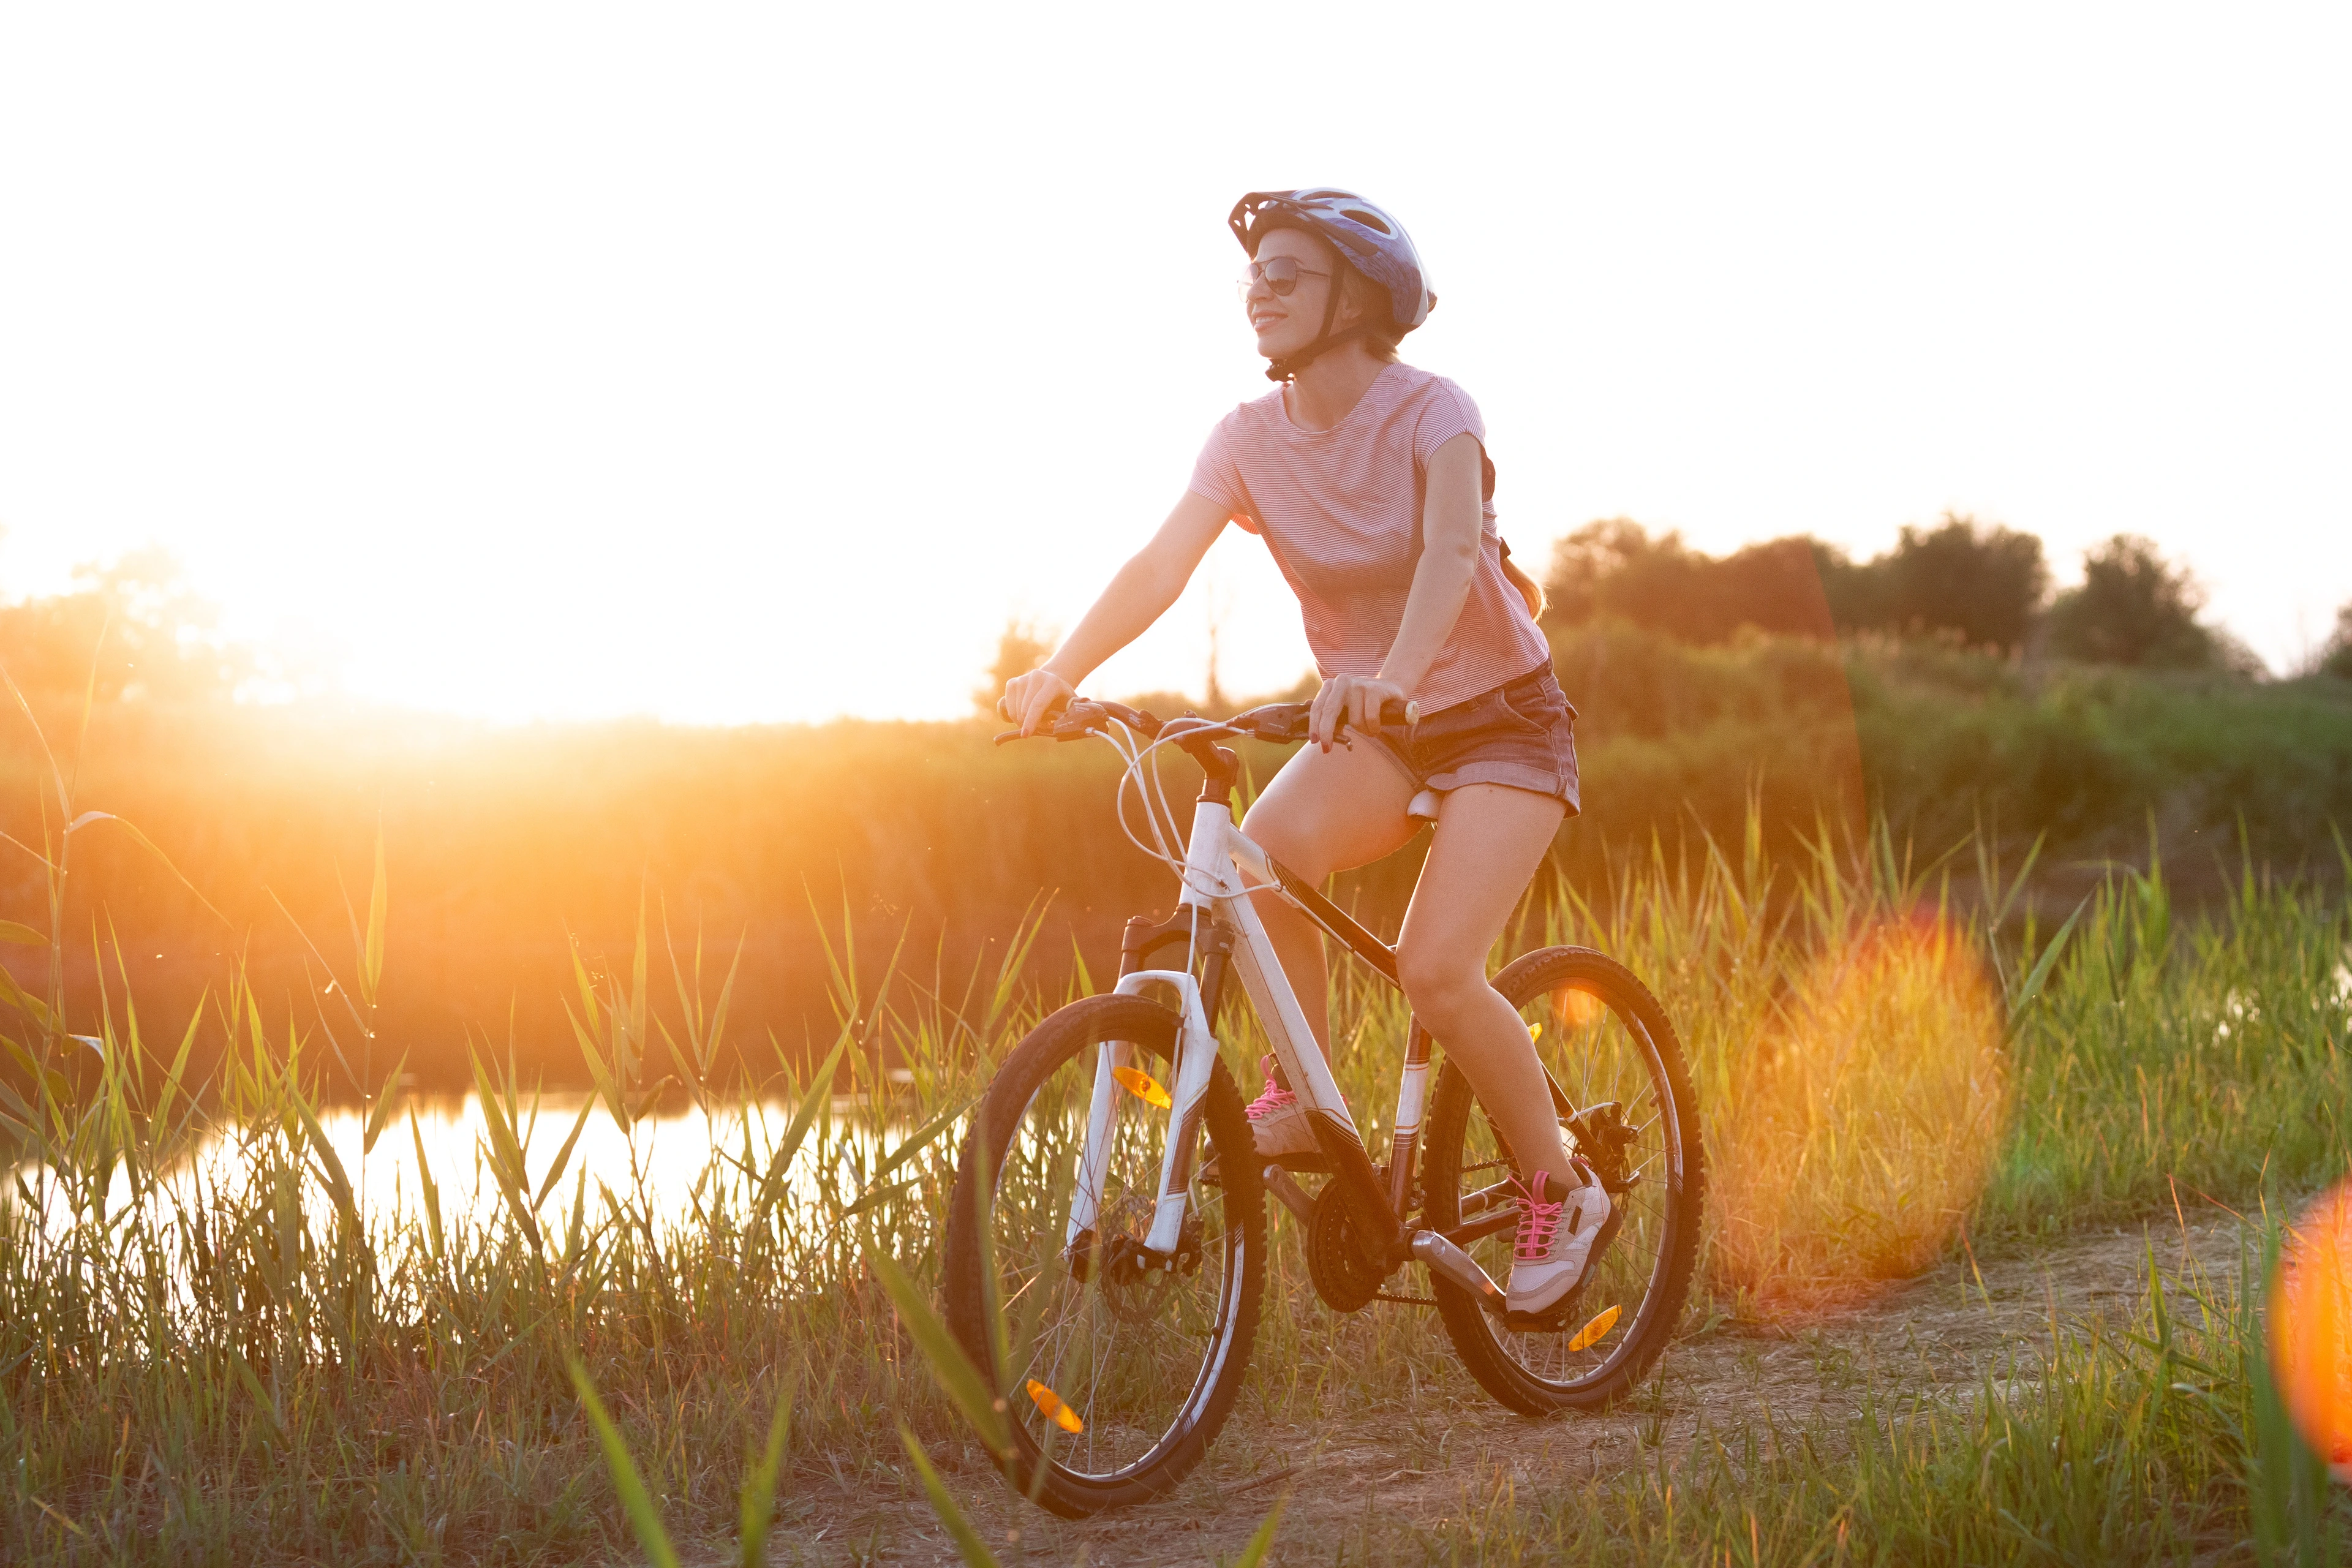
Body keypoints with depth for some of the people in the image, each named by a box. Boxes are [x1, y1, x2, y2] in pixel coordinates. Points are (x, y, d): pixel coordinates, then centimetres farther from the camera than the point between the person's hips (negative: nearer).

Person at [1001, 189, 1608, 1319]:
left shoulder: (1429, 412, -18)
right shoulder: (1251, 437, -5)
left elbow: (1451, 550, -37)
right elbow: (1162, 564, -18)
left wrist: (1393, 675, -56)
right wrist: (1059, 673, -34)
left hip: (1501, 718, -4)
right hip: (1373, 728, 4)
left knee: (1433, 971, -22)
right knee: (1266, 846, -29)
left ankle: (1561, 1190, 1)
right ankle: (1303, 1099, -9)